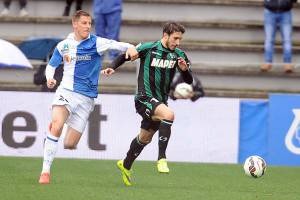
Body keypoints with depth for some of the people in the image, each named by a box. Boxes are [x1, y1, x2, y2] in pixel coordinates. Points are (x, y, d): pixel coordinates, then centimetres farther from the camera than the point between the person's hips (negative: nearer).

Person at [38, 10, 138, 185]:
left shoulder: (96, 43, -4)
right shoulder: (63, 46, 5)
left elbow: (115, 44, -19)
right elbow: (51, 65, 18)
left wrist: (130, 48, -41)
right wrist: (49, 78, -4)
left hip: (86, 98, 0)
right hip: (66, 92, 0)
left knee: (70, 144, -1)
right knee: (56, 126, -28)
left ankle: (56, 127, 36)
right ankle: (45, 171, -20)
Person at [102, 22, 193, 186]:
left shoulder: (178, 55, 1)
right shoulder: (148, 49, -11)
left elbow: (188, 82, 2)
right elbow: (125, 55, 2)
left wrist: (185, 70, -18)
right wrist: (112, 67, -14)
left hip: (160, 102, 6)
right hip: (144, 99, -6)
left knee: (145, 138, 20)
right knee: (168, 114, -32)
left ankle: (126, 165, 44)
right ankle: (161, 158, -28)